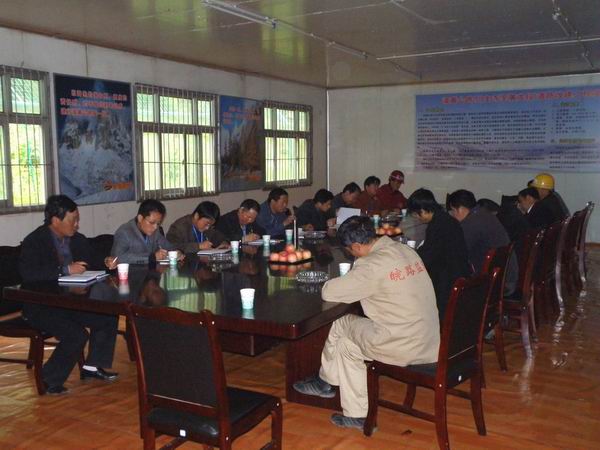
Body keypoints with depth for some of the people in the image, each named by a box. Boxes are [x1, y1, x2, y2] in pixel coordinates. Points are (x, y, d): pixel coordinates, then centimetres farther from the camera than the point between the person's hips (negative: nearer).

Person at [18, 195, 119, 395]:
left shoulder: (78, 239, 7)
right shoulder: (34, 241, -13)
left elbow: (91, 262, 20)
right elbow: (28, 274, -28)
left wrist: (105, 264, -3)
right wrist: (66, 270, -30)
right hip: (41, 307, -7)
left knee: (109, 317, -6)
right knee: (77, 334, -26)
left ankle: (92, 367, 11)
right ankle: (49, 380, -4)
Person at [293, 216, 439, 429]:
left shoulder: (373, 266, -20)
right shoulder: (406, 250, 6)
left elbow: (328, 292, -16)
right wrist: (356, 282, 13)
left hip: (403, 348, -8)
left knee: (341, 324, 12)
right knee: (347, 344, 20)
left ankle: (326, 381, 37)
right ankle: (356, 413, 26)